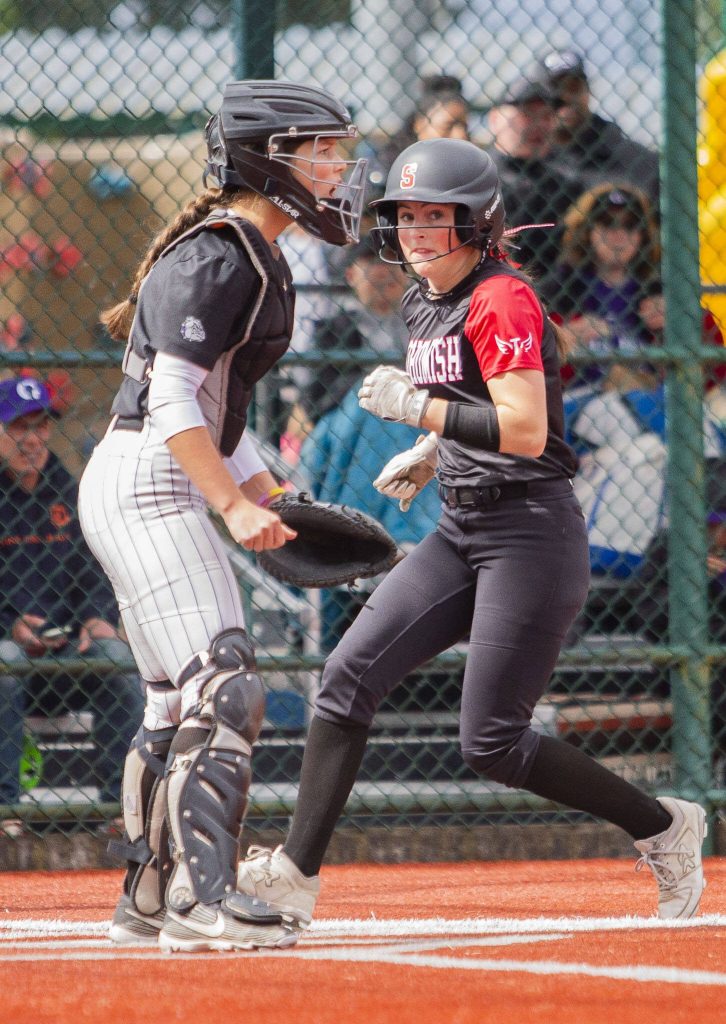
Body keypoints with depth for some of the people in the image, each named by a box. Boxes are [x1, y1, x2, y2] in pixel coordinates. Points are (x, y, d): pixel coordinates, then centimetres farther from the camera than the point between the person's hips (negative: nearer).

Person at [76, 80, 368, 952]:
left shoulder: (251, 255, 16)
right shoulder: (218, 258, -16)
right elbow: (170, 403, -22)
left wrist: (266, 493, 15)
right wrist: (234, 504, -25)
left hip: (163, 491, 11)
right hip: (144, 483, -11)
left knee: (181, 701, 16)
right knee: (224, 691, -18)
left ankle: (148, 897, 25)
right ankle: (202, 900, -24)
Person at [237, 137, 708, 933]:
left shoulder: (502, 300, -15)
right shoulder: (424, 307, 13)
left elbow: (524, 430, -23)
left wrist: (416, 407, -20)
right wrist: (431, 453, 13)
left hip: (531, 533, -9)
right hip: (461, 531, 9)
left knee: (491, 742, -9)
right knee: (350, 674, -4)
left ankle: (663, 827, 9)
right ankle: (296, 874, -3)